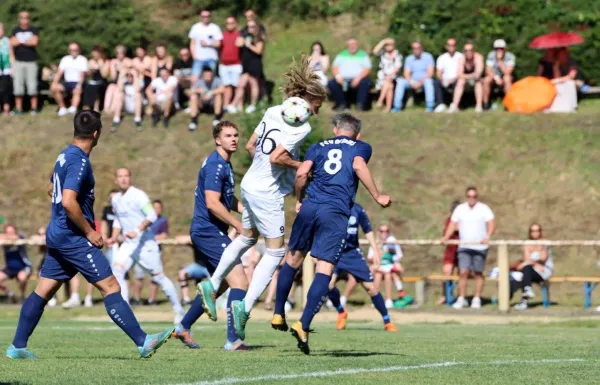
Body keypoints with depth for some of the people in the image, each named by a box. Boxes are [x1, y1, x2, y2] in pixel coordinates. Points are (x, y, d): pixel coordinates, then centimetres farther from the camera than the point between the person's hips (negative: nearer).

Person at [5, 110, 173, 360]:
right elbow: (68, 201, -27)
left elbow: (51, 190, 29)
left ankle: (17, 347, 11)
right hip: (73, 238, -10)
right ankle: (143, 342, -11)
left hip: (57, 236, 10)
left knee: (43, 291, 11)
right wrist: (89, 231, -16)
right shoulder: (79, 161, -17)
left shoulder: (65, 156, 13)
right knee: (110, 286, -9)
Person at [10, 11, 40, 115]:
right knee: (17, 86, -1)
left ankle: (34, 108, 1)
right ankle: (18, 108, 3)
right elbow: (12, 43, -5)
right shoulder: (15, 31, 11)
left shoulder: (34, 30, 4)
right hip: (18, 62, 2)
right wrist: (28, 41, -9)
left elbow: (34, 42, -13)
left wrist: (20, 41, -4)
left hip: (31, 62, -2)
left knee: (32, 86, -5)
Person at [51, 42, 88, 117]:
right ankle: (62, 108, -11)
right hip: (67, 82, 4)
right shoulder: (65, 59, 15)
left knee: (77, 91, -37)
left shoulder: (82, 60, 5)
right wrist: (54, 82, -11)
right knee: (54, 88, -22)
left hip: (77, 83, -4)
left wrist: (79, 85, -23)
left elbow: (82, 74, -7)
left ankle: (73, 108, -55)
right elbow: (59, 72, 6)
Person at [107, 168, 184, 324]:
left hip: (145, 243, -6)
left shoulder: (138, 195, -12)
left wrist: (137, 231, -32)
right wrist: (113, 238, 10)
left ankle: (178, 309, 16)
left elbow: (151, 215, -21)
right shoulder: (116, 199, 11)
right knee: (117, 270, -14)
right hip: (128, 244, 6)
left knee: (158, 277, 1)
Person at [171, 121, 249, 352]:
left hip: (207, 233, 11)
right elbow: (212, 203, -22)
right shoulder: (215, 165, -15)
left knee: (220, 284, 21)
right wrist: (238, 225, -16)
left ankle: (183, 327, 30)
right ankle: (233, 340, -19)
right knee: (240, 281, -15)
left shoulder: (225, 165, 17)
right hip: (209, 231, -11)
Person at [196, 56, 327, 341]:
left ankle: (212, 284, 30)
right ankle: (245, 306, -8)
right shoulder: (302, 127, -18)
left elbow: (250, 146, 12)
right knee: (275, 251, 1)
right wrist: (301, 166, -10)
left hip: (250, 184, 8)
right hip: (267, 193, -8)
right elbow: (276, 157, -25)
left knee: (246, 237, 27)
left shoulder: (273, 112, 5)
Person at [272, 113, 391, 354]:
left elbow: (301, 174, 5)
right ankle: (303, 325, -19)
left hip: (310, 206, 3)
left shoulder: (319, 147, 20)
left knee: (293, 259, 20)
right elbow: (359, 166, -6)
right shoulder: (361, 148, 16)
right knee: (324, 270, -6)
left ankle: (278, 314, 26)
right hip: (336, 213, -3)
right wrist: (377, 196, -3)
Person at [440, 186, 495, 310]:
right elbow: (453, 224, 7)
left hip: (480, 247, -2)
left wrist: (487, 237, -25)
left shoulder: (484, 209, 0)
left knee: (478, 273, 2)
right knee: (463, 272, -7)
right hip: (464, 247, 2)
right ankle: (461, 299, -2)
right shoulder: (460, 209, 8)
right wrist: (446, 237, -9)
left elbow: (491, 225, -7)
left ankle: (477, 299, 9)